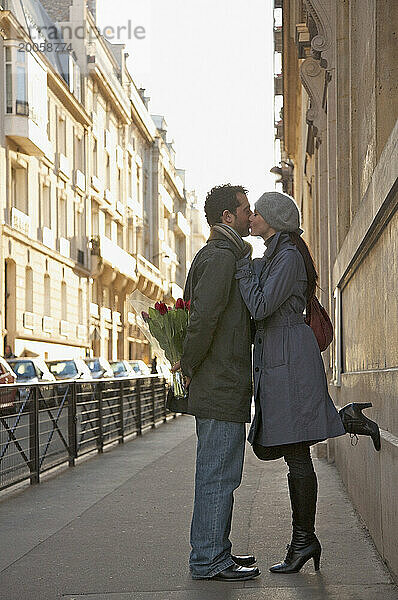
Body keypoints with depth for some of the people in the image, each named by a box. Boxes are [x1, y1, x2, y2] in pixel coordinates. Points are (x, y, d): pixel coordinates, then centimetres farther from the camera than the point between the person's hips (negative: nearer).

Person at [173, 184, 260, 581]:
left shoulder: (223, 256, 22)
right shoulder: (220, 257, -12)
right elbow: (204, 317, -23)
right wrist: (189, 365, -13)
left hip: (219, 387, 10)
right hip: (221, 387, -10)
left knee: (219, 474, 14)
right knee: (218, 475, -6)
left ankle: (215, 552, 22)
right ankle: (208, 560, -2)